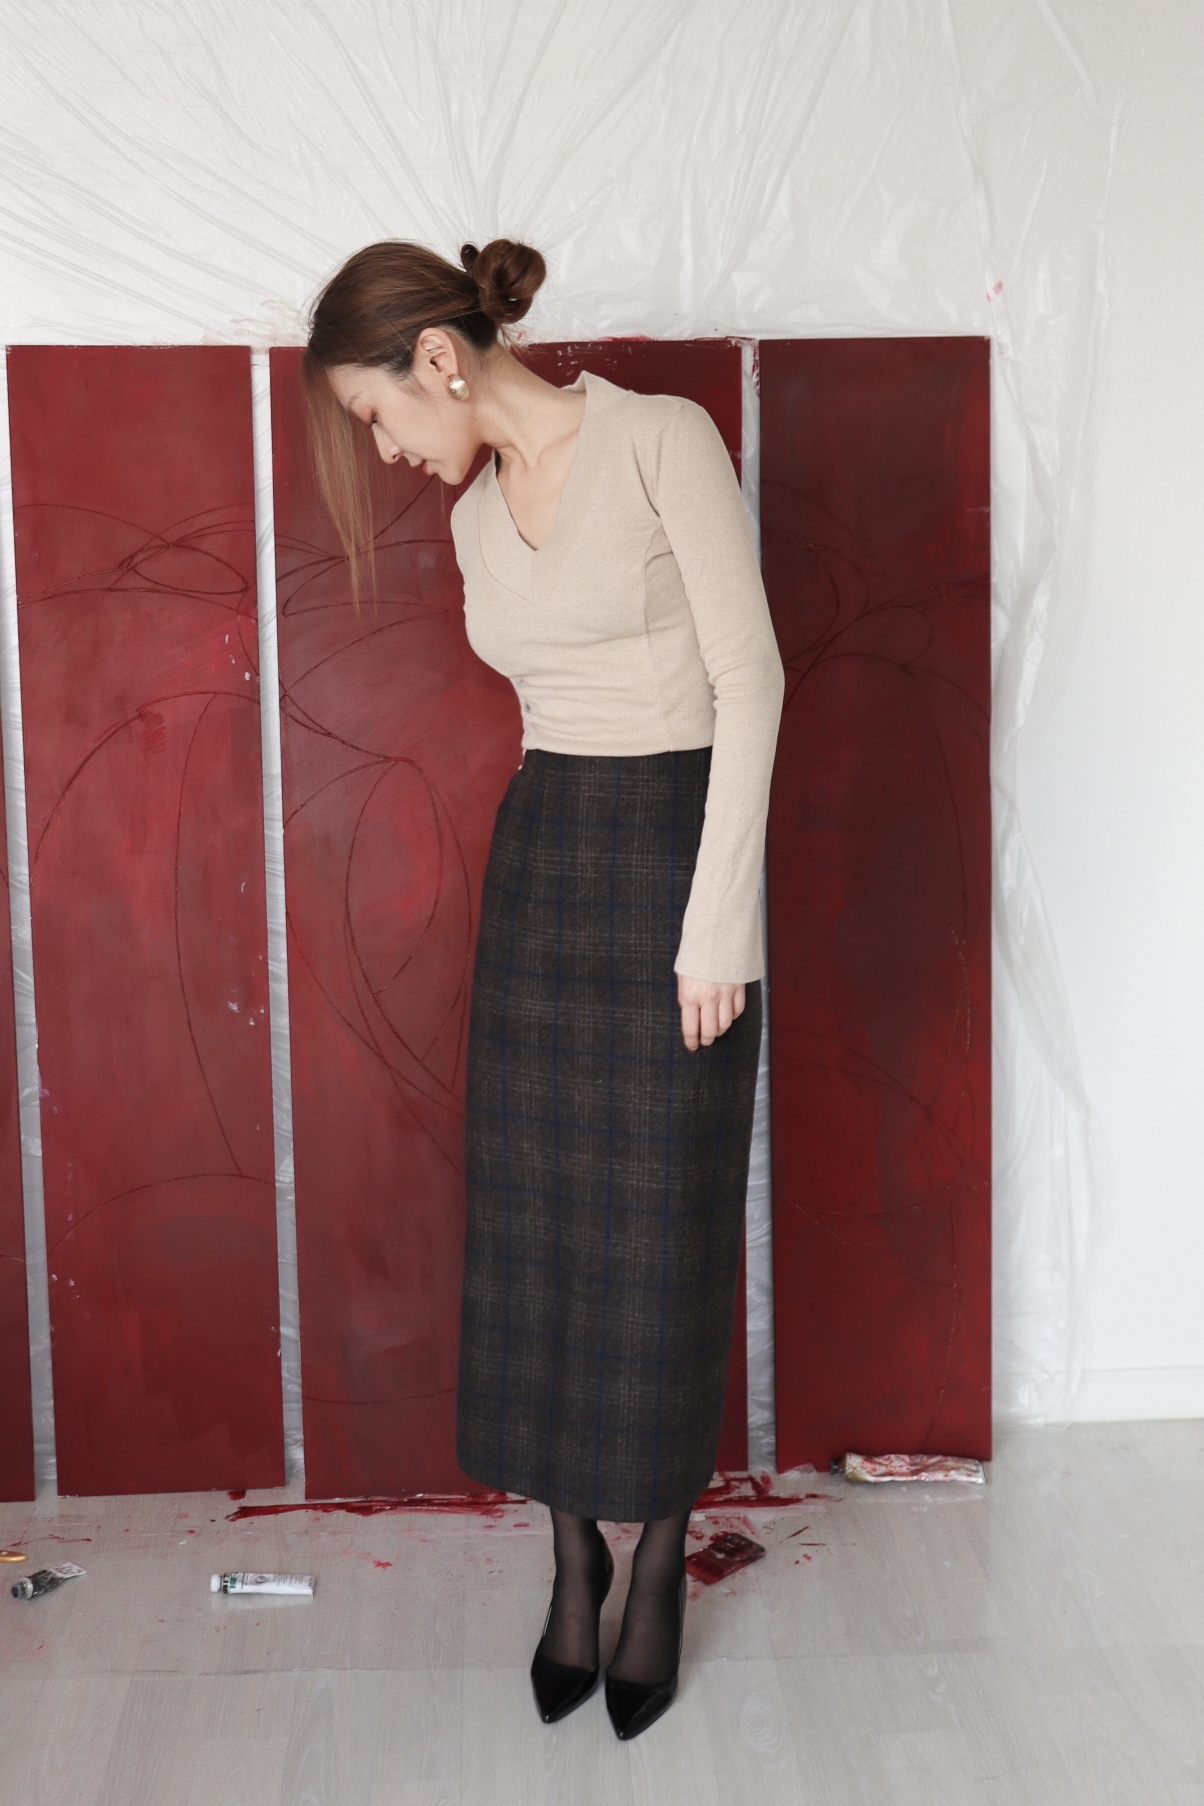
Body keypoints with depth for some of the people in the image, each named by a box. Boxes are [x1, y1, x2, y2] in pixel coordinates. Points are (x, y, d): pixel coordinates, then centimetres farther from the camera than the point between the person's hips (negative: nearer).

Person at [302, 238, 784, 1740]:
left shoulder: (663, 439, -9)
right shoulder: (478, 520, 10)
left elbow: (748, 677, -13)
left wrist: (717, 921, -16)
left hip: (673, 856, -6)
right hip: (537, 861, 6)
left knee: (665, 1233, 4)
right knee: (534, 1222, 9)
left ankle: (659, 1568, 24)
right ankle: (574, 1560, 27)